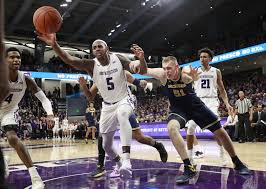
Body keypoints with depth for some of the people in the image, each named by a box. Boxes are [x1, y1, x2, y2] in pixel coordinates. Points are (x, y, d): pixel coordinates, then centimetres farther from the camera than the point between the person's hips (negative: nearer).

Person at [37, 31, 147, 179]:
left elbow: (141, 69, -20)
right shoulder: (91, 65, -14)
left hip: (124, 100, -3)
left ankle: (126, 160, -46)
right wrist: (54, 45, -47)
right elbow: (70, 60, -30)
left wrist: (141, 58, -44)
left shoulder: (119, 59, -14)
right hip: (107, 106, 4)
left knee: (122, 115, -41)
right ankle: (119, 164, 40)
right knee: (106, 145, 9)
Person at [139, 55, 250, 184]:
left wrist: (193, 77, -73)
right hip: (177, 108, 1)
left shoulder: (185, 72, -26)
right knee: (171, 127, -32)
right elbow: (143, 71, -30)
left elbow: (193, 77, -48)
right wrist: (142, 58, -51)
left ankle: (237, 163, 27)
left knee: (220, 132, 3)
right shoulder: (162, 74, -20)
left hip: (195, 105, 0)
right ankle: (189, 168, -28)